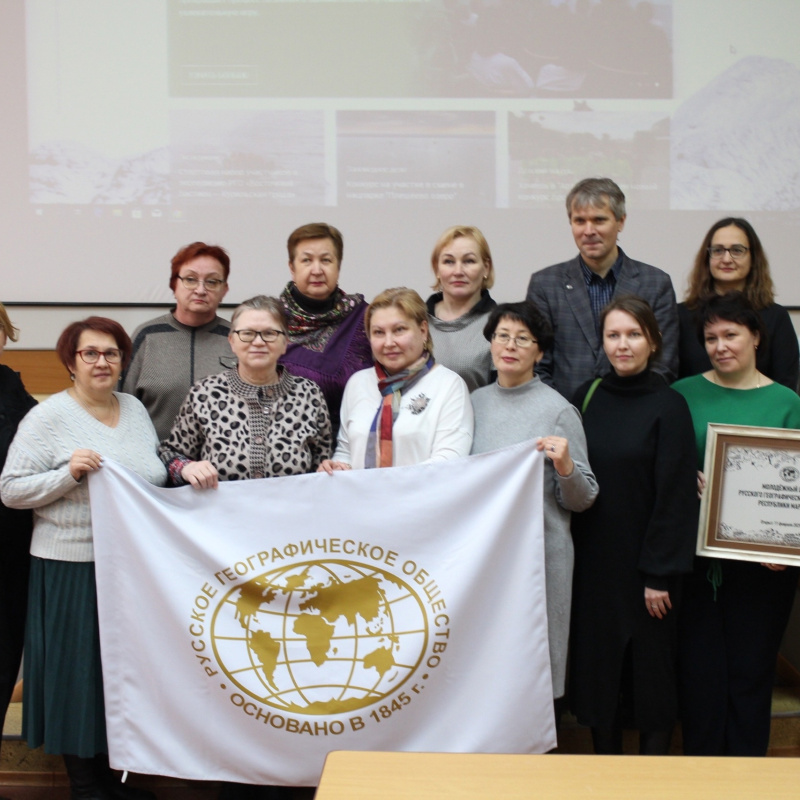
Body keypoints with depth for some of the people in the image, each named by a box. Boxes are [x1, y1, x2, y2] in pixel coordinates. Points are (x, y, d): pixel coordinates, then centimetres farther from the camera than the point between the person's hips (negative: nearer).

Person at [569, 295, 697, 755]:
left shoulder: (669, 406, -8)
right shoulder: (587, 399, 4)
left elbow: (676, 492, -11)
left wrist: (660, 572, -12)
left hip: (645, 560, -4)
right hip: (594, 558, 4)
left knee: (652, 662, 6)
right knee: (598, 658, 10)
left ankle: (656, 750, 21)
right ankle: (606, 750, 24)